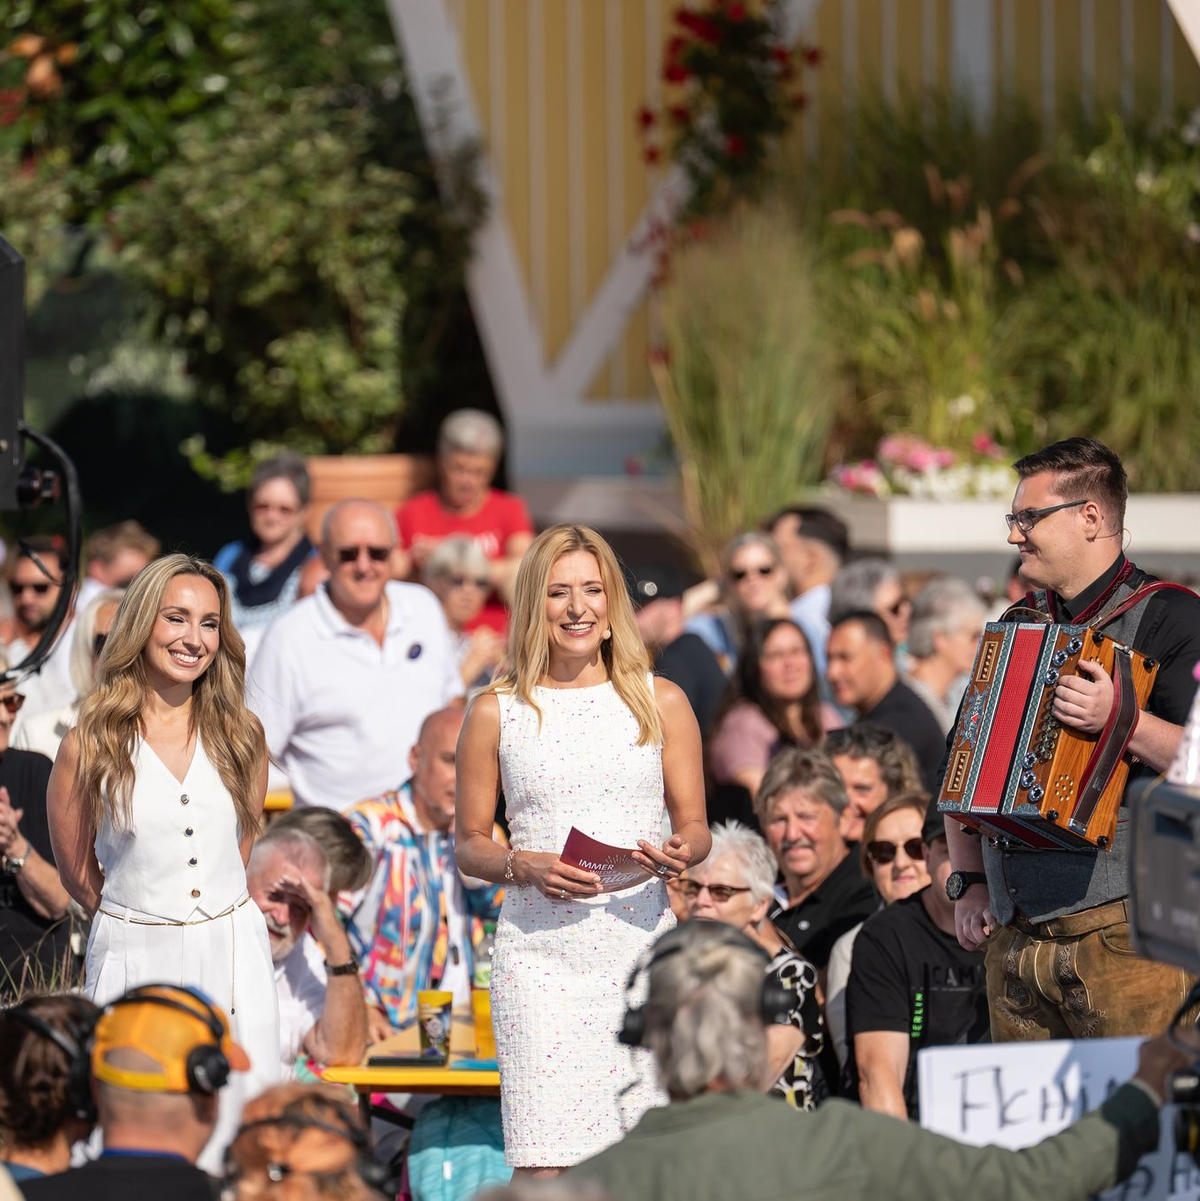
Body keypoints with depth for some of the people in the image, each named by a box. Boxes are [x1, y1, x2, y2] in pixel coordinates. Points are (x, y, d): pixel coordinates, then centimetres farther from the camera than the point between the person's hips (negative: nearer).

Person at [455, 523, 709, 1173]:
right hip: (541, 951, -1)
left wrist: (680, 854, -11)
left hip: (641, 945, 1)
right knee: (542, 1161, -11)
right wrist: (522, 867, -11)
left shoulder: (661, 702, 9)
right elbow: (469, 844, 10)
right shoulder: (495, 712, 6)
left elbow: (695, 824, 13)